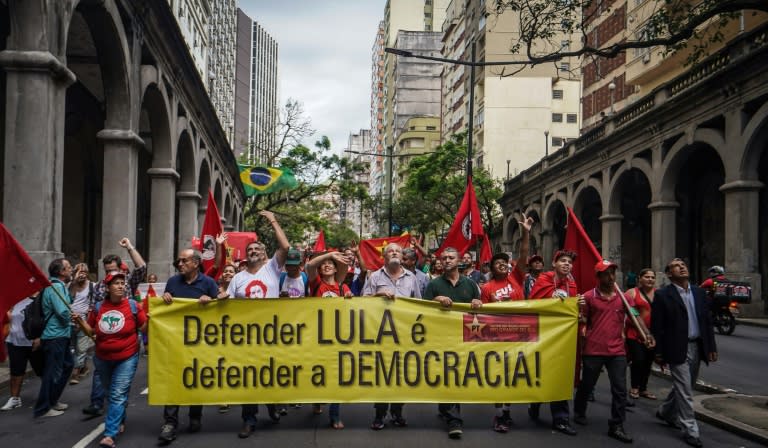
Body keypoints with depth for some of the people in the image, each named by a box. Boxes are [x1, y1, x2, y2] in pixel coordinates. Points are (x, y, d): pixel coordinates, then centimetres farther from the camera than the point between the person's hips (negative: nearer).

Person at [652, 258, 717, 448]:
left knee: (685, 387, 19)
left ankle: (665, 412, 40)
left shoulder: (699, 292, 9)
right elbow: (657, 326, -8)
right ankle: (690, 430, 5)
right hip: (677, 348, -6)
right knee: (684, 390, -4)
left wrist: (711, 346, 6)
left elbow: (707, 321, 11)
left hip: (696, 347, 6)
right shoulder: (662, 295, -8)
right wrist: (659, 353, -10)